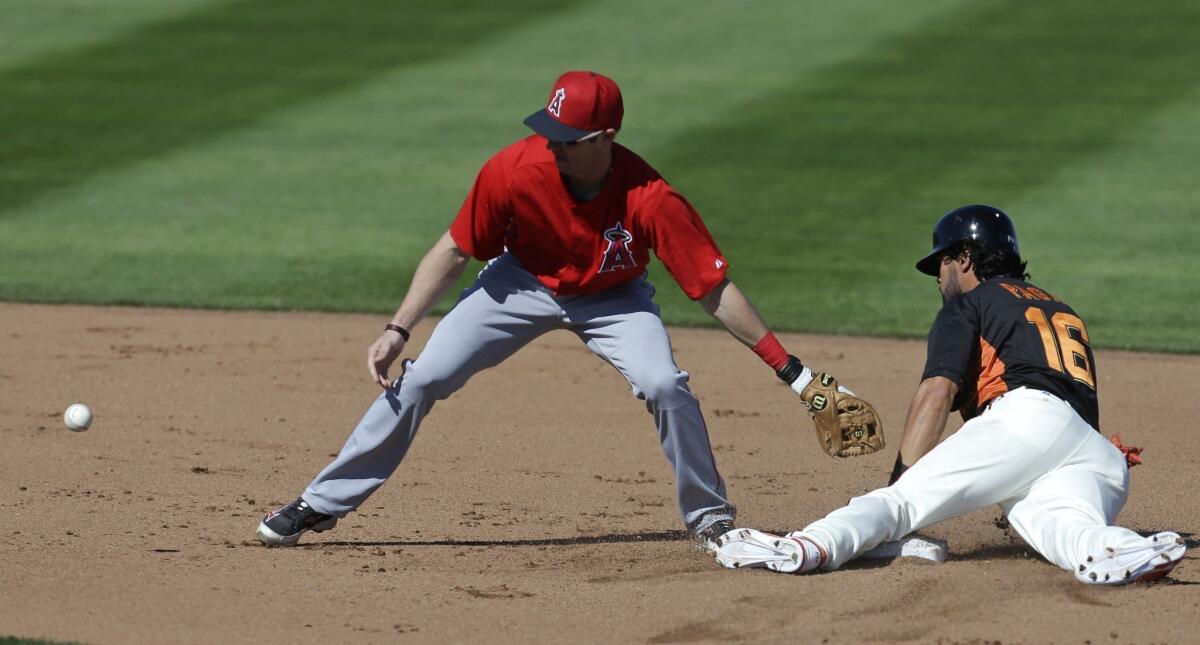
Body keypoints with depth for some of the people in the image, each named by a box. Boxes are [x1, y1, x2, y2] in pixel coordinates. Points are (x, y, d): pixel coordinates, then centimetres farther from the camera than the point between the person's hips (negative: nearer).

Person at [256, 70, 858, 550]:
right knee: (418, 380, -7)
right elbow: (452, 251, -16)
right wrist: (398, 330, -19)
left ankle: (708, 517, 0)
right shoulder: (512, 170, -32)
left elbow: (715, 289, -29)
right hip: (522, 283, 1)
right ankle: (322, 504, 6)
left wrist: (790, 369, -30)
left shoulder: (650, 200, -35)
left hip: (612, 298, -1)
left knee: (664, 385, -24)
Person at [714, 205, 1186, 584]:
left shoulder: (969, 305, 19)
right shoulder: (1065, 313, 39)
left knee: (905, 500, -14)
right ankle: (1122, 552, -53)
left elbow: (936, 394, 2)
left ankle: (812, 547, -40)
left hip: (1026, 415, -6)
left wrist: (901, 480, -3)